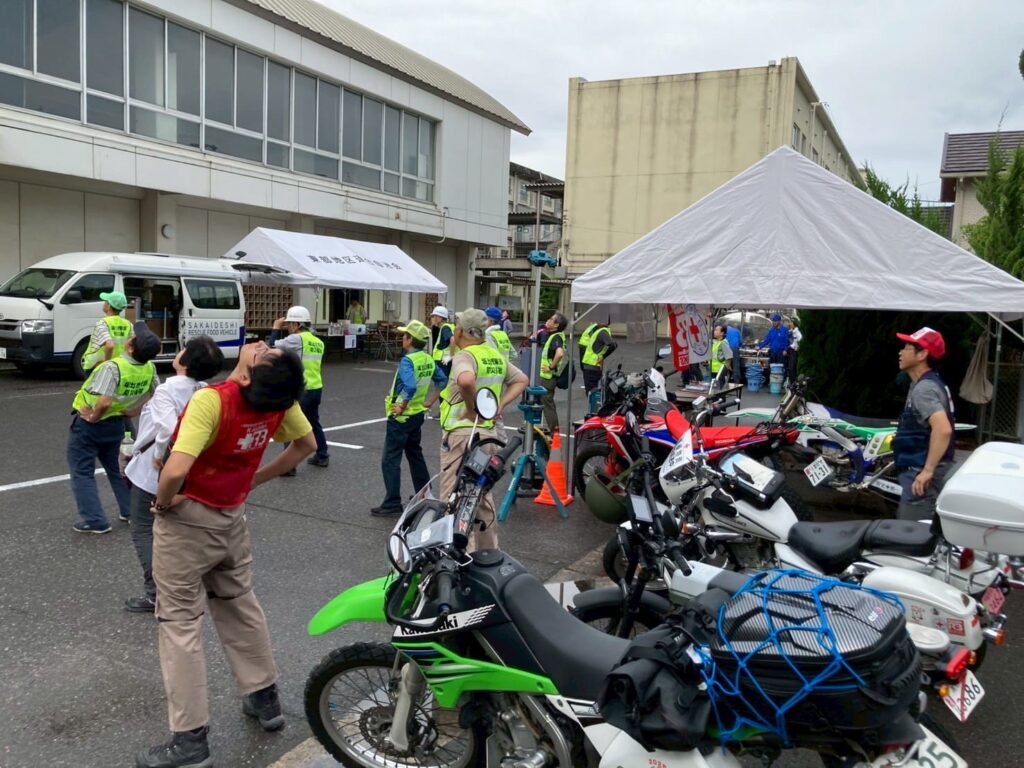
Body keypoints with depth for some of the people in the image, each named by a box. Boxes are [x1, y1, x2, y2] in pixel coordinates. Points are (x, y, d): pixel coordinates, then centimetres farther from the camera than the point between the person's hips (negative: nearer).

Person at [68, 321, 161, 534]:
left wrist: (93, 417, -20)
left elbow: (104, 402, -39)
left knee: (82, 472, 8)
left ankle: (94, 520, 7)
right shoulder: (149, 368, -11)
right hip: (116, 424, 6)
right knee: (116, 468, 24)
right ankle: (131, 511, 27)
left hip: (89, 424, -6)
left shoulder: (113, 367, -31)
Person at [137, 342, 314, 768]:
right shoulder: (278, 397, -11)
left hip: (187, 521, -6)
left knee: (180, 622, 5)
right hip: (232, 518, 6)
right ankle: (265, 698, 33)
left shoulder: (211, 400, -30)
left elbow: (175, 471, -37)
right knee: (239, 605, 22)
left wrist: (163, 502, -16)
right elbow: (307, 444, 4)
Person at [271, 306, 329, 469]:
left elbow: (274, 346, -10)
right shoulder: (318, 341, 11)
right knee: (313, 423, 23)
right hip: (316, 388, 8)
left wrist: (276, 328, 5)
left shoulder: (297, 339, -12)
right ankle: (322, 456, 32)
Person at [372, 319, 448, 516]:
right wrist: (430, 401, 18)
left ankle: (392, 503, 0)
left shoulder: (407, 361, -21)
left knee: (390, 460, -1)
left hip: (401, 417, -8)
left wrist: (402, 406, -24)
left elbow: (410, 386, -36)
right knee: (415, 454, 23)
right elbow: (442, 380, 14)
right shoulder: (428, 360, 3)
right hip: (418, 414, 8)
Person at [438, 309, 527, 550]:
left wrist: (472, 407, -21)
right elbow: (521, 380, 20)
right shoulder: (495, 356, 11)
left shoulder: (464, 356, -14)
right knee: (482, 495, 20)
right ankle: (488, 549, 30)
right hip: (487, 431, 9)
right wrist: (501, 404, 9)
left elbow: (466, 380, -37)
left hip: (462, 432, -9)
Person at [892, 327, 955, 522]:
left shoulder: (923, 388, -19)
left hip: (920, 473, -11)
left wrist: (927, 471, -30)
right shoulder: (928, 383, 14)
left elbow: (943, 430, -33)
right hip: (917, 469, 11)